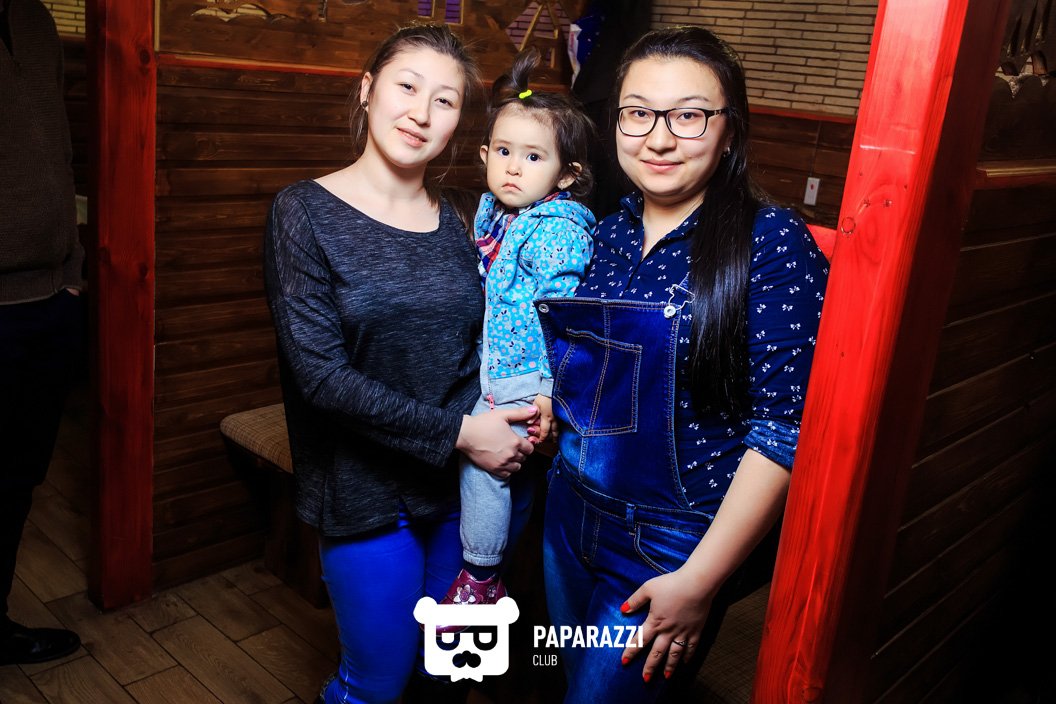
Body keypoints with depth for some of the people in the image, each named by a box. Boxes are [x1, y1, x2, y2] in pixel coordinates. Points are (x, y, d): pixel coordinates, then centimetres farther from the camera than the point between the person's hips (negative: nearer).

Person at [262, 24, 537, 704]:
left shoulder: (455, 219, 3)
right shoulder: (306, 213, -10)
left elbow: (480, 346, 10)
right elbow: (320, 373, -17)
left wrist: (521, 412, -11)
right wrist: (456, 433, -19)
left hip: (464, 482, 5)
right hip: (368, 490, -4)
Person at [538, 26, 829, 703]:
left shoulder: (771, 243, -17)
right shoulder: (600, 233, 0)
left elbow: (785, 429, -19)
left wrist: (699, 582, -19)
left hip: (677, 544, -6)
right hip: (572, 514, 6)